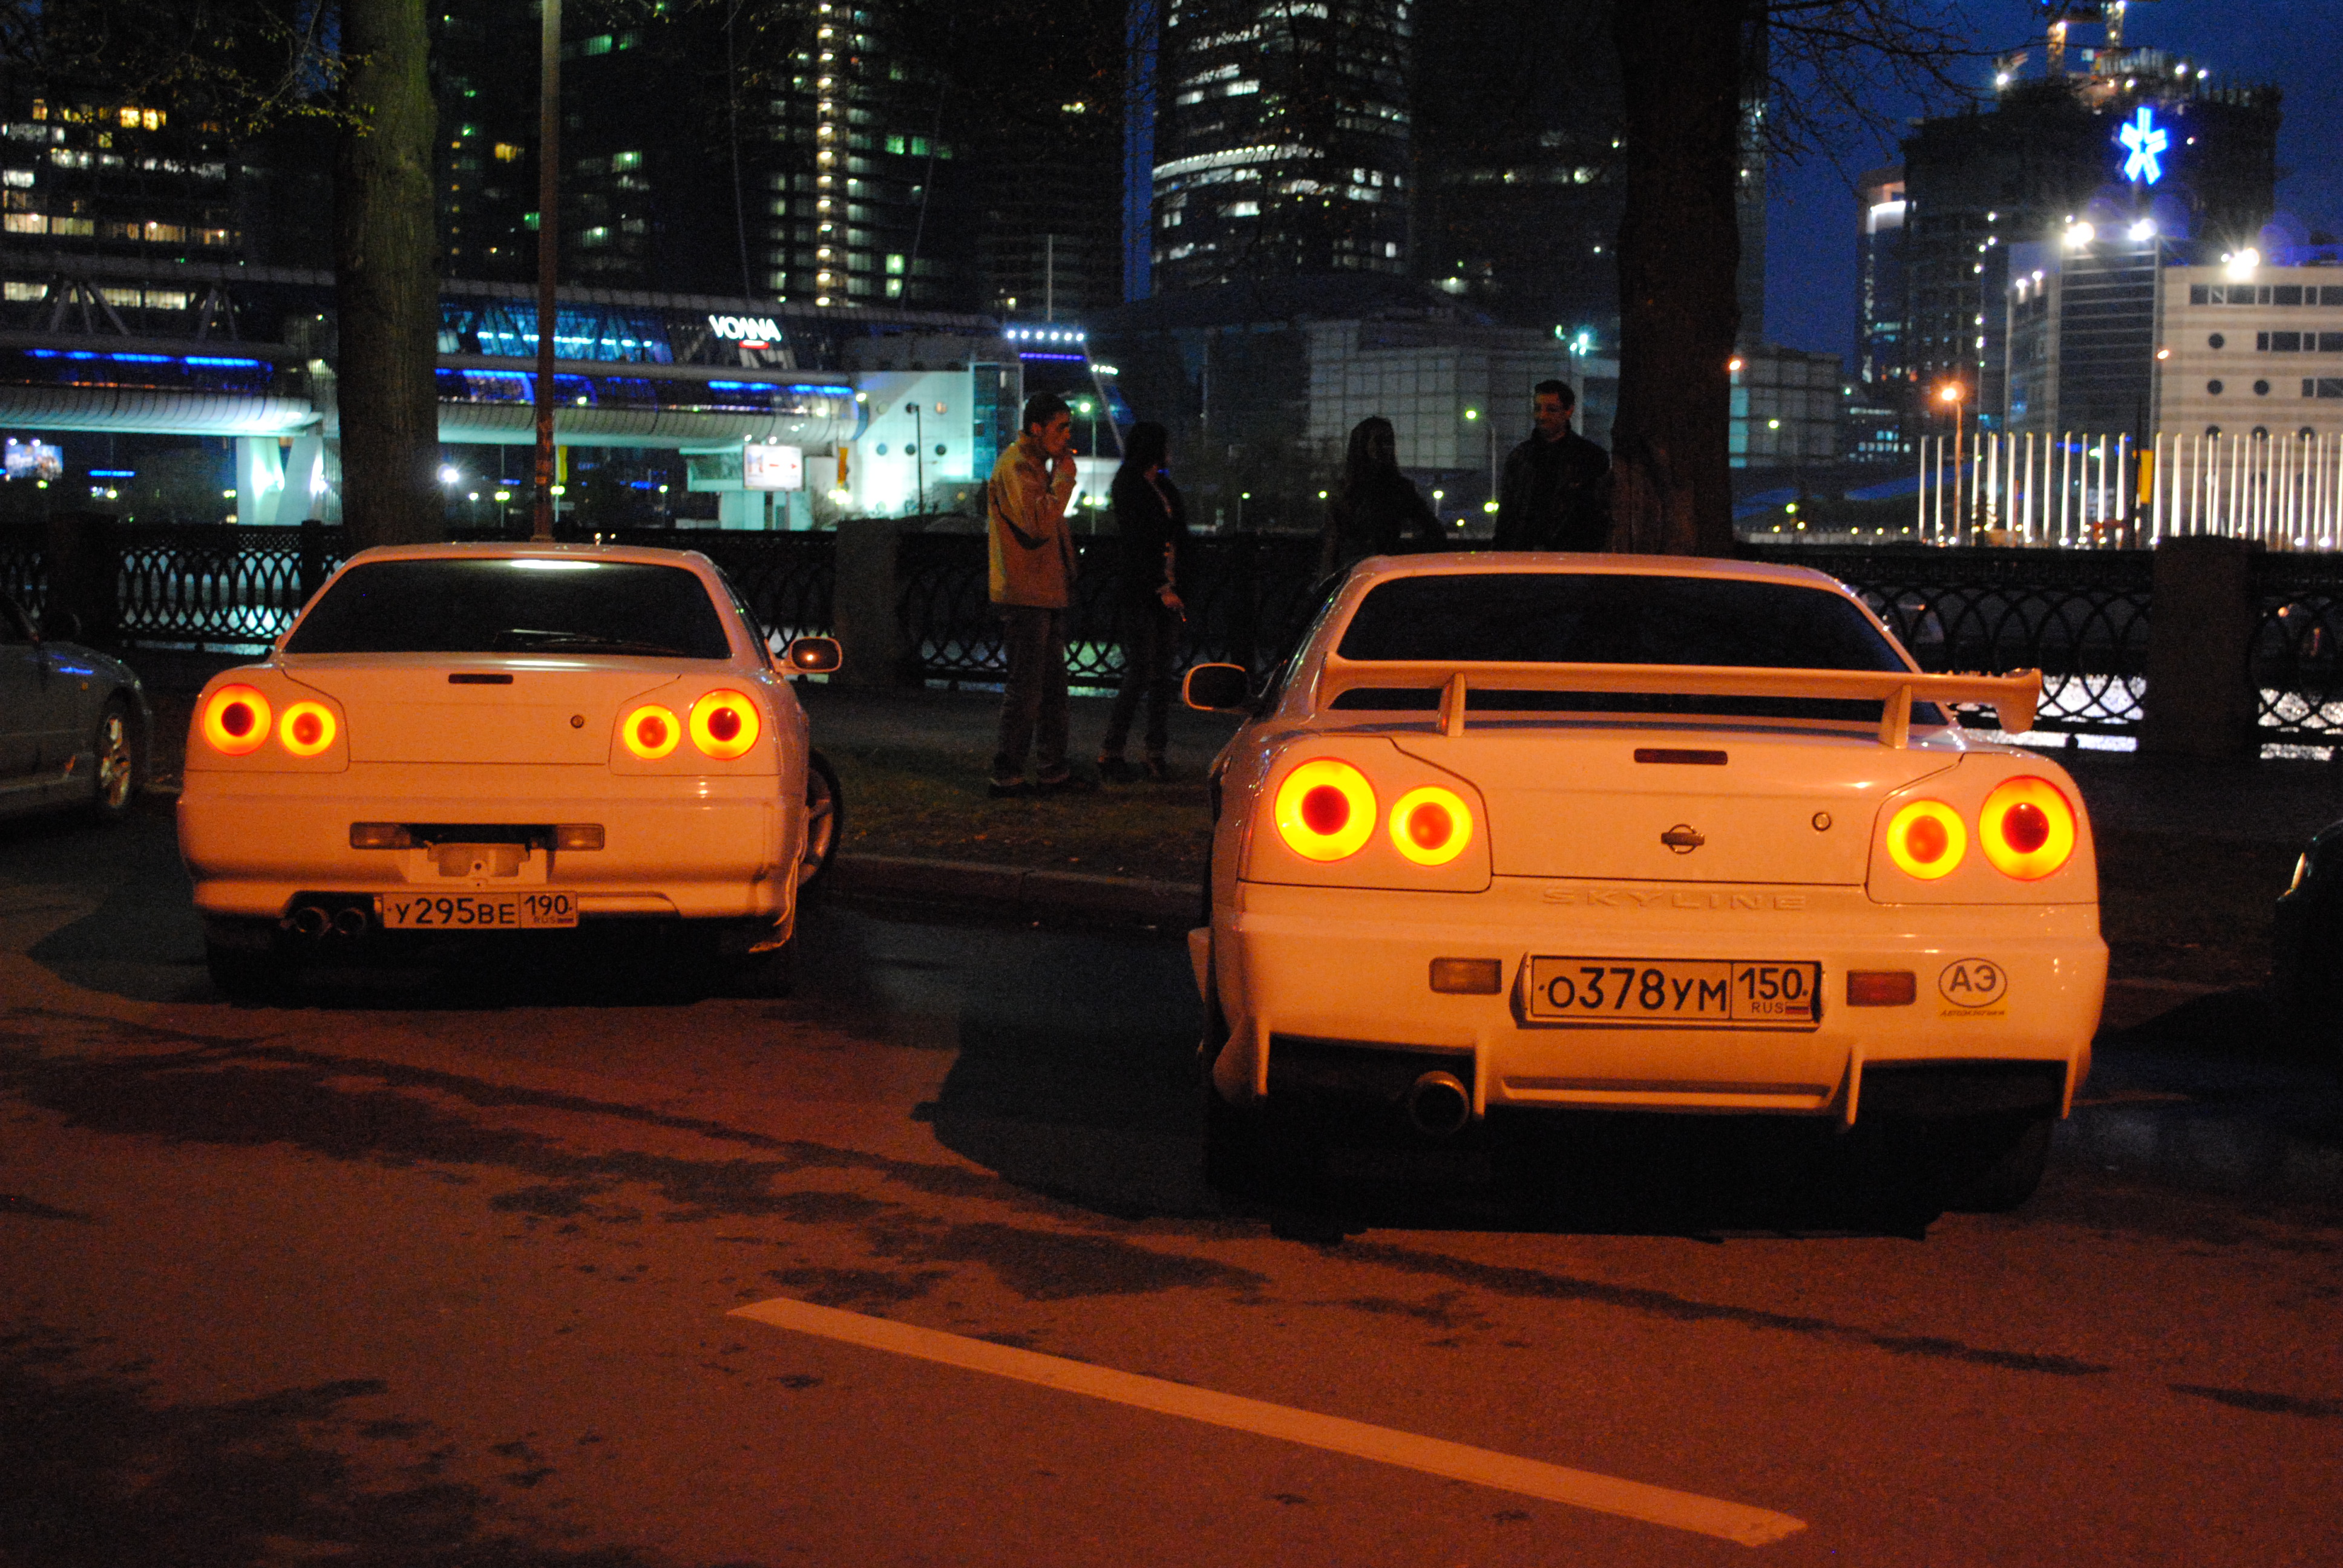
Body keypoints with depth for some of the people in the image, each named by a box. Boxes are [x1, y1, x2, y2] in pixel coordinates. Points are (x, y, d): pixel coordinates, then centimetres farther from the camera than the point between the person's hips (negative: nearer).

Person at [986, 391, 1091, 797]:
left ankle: (1053, 771, 18)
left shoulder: (1036, 465, 19)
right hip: (1025, 595, -10)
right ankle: (1007, 775, -2)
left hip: (1045, 594, 10)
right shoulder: (1014, 466, -13)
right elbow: (1039, 523, -25)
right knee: (1025, 687, -7)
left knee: (1052, 684, 12)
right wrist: (1065, 479, -16)